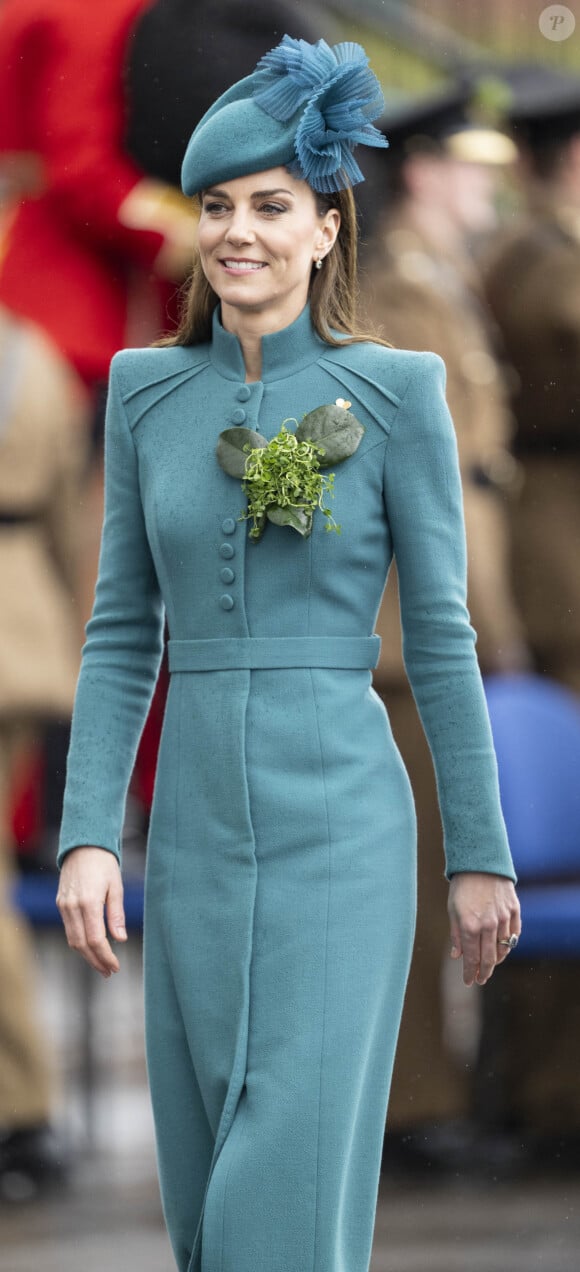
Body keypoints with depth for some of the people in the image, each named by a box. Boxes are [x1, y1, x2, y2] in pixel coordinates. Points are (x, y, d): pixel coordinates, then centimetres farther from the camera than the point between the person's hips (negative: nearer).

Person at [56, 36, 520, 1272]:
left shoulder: (396, 391, -4)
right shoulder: (146, 389, 6)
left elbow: (441, 634, -1)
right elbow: (121, 634, 7)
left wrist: (482, 854, 1)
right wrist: (88, 835, -2)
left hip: (341, 831, -4)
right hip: (196, 830, 4)